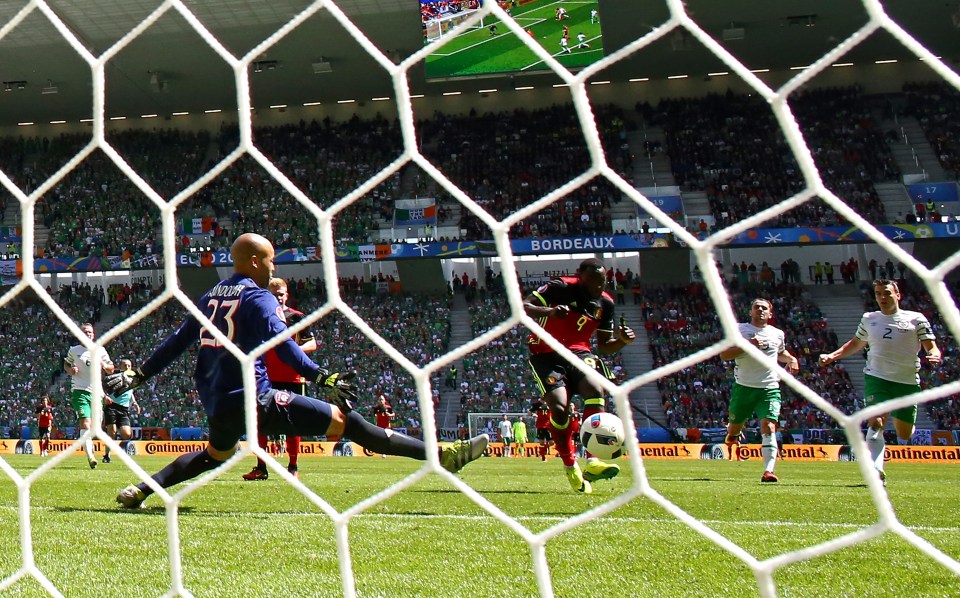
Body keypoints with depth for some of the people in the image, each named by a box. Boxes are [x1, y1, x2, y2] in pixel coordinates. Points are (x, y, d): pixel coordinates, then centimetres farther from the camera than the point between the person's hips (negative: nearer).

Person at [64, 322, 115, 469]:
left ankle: (89, 444, 38)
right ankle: (90, 456, -24)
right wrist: (70, 370, -2)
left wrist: (104, 365, -7)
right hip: (80, 391, -3)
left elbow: (111, 369, 16)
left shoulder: (100, 351, 10)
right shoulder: (74, 350, 7)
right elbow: (66, 364, 21)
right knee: (85, 422, -18)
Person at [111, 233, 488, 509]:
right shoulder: (258, 298, -6)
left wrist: (138, 376, 27)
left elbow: (177, 342, 19)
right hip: (252, 398, -8)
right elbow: (282, 345, -20)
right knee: (343, 419, -10)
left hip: (215, 403, 8)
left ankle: (140, 490, 27)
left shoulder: (210, 297, 16)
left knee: (217, 454, 38)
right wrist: (324, 378, -25)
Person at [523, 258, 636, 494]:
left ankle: (592, 462, -30)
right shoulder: (561, 288, -11)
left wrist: (622, 340, -9)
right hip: (547, 354, -4)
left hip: (578, 352, 4)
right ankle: (571, 467, -4)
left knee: (596, 389, -27)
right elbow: (522, 307, -17)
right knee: (560, 406, -23)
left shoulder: (605, 303, 6)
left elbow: (604, 346, 14)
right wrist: (549, 311, -36)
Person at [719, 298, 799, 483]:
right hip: (743, 386, 0)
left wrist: (791, 359, 12)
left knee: (769, 427, -17)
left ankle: (768, 471, -23)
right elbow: (723, 354, -9)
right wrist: (747, 345, -20)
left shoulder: (777, 334, 12)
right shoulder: (739, 329, 2)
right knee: (735, 425, 10)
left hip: (770, 388, 1)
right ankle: (732, 437, 48)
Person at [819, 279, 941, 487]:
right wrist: (833, 356, 14)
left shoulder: (916, 319, 3)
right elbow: (856, 344, 27)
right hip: (877, 378, 1)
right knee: (876, 423, -21)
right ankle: (877, 473, -27)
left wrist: (935, 356, -23)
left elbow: (931, 346, 1)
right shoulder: (869, 319, 12)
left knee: (904, 435, 7)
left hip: (908, 382, 0)